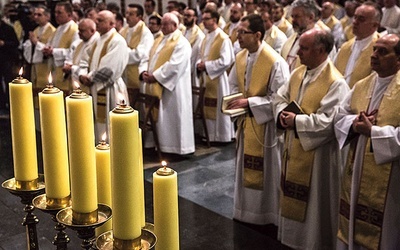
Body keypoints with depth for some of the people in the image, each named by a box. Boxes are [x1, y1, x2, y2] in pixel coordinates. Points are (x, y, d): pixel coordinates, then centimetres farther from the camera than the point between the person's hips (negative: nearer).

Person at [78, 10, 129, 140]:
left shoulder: (117, 41, -13)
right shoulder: (99, 40, 15)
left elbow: (109, 68, -21)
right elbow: (86, 59, 16)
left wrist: (90, 78, -12)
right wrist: (83, 75, -4)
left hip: (109, 90, -9)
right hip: (95, 89, 9)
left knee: (109, 127, -3)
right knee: (99, 124, 15)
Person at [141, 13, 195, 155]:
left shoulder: (181, 43, -10)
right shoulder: (159, 41, 17)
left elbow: (174, 65, -21)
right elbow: (150, 59, 16)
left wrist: (155, 76, -20)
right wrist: (145, 72, -4)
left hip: (172, 88, -8)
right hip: (157, 87, 8)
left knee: (173, 117, -1)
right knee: (160, 118, 11)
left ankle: (177, 147, 9)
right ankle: (162, 144, 21)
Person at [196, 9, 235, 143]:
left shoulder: (223, 38, -13)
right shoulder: (206, 38, 13)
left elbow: (225, 61, -21)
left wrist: (206, 65, -17)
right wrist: (199, 65, -3)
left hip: (217, 78, -8)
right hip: (206, 79, 8)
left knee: (218, 108, -1)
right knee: (207, 108, 12)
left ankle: (222, 136, 11)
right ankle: (211, 136, 22)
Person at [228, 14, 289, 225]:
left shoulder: (275, 62, -21)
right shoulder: (240, 57, 1)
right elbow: (233, 85, 14)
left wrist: (249, 102, -23)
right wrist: (235, 103, -6)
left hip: (265, 124, -7)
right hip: (245, 121, 7)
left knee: (265, 171, 6)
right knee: (246, 168, 17)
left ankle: (266, 213, 23)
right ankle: (247, 209, 34)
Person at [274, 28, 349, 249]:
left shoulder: (335, 83, -19)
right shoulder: (298, 73, 6)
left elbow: (329, 121, -25)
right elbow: (281, 97, 13)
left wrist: (297, 121, -20)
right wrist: (282, 114, -8)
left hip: (317, 155, -8)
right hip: (294, 147, 8)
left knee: (313, 202, 6)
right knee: (293, 198, 19)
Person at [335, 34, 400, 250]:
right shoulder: (362, 86, 9)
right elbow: (340, 117, 8)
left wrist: (372, 131, -22)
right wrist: (354, 124, -12)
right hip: (357, 172, 6)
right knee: (353, 229, 17)